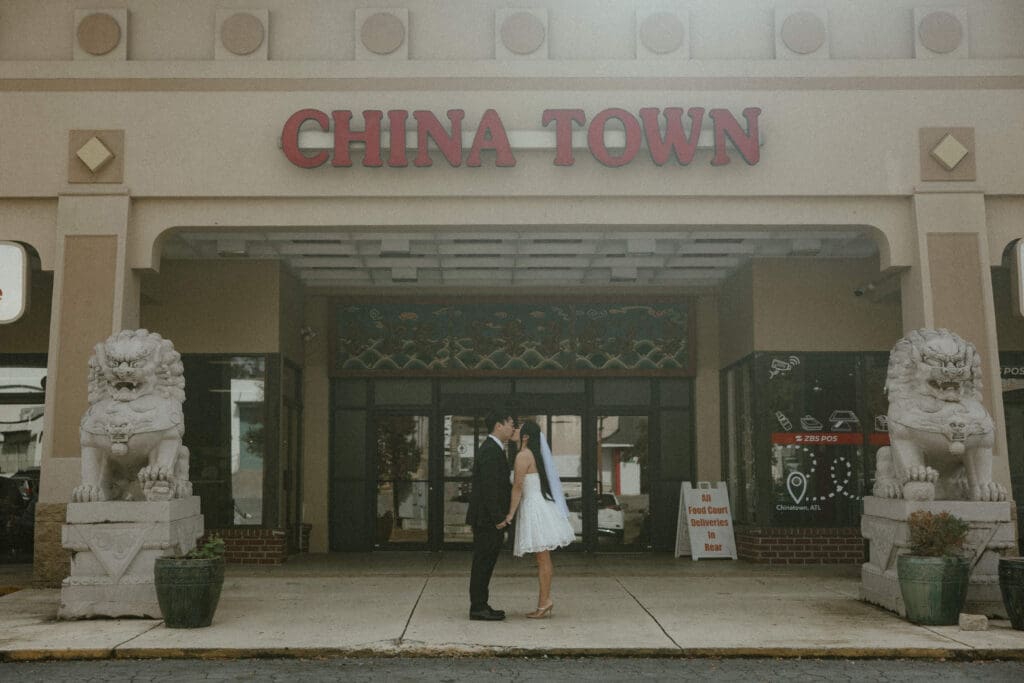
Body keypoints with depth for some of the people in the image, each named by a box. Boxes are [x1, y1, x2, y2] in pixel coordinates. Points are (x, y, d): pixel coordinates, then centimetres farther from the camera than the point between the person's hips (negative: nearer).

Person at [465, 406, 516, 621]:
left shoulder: (492, 449, 16)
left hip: (490, 517, 10)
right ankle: (478, 608, 1)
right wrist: (498, 519, -22)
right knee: (483, 563, -4)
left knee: (484, 563, 13)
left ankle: (480, 605, 19)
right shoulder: (490, 451, -17)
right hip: (487, 517, -10)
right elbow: (489, 487, -22)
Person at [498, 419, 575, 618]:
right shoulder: (536, 454, 14)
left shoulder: (523, 456, -14)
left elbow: (518, 487, -17)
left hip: (534, 507, -9)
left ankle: (544, 601, 0)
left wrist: (510, 514, -14)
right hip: (541, 504, 9)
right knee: (543, 558, 12)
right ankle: (545, 600, 17)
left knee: (543, 559, -4)